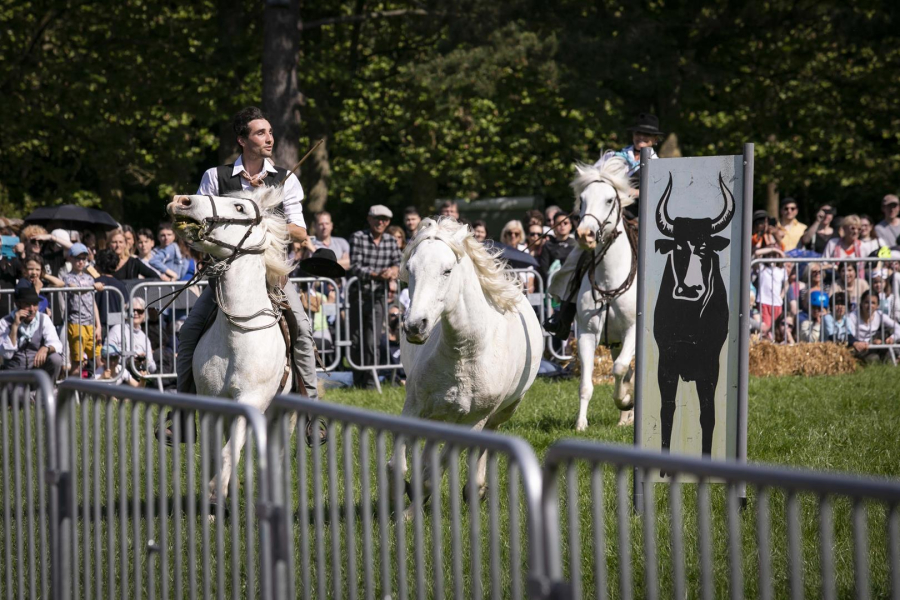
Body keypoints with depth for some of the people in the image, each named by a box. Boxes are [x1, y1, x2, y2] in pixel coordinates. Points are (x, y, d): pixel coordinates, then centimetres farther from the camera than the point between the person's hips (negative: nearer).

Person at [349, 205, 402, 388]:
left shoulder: (391, 241, 7)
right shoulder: (358, 238, -6)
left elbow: (399, 264, 5)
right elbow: (355, 267, -14)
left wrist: (395, 269, -20)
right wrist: (377, 274, -26)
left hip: (377, 297, 2)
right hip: (357, 295, -2)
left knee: (372, 343, -5)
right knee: (356, 342, 7)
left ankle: (370, 382, 2)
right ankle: (358, 382, 20)